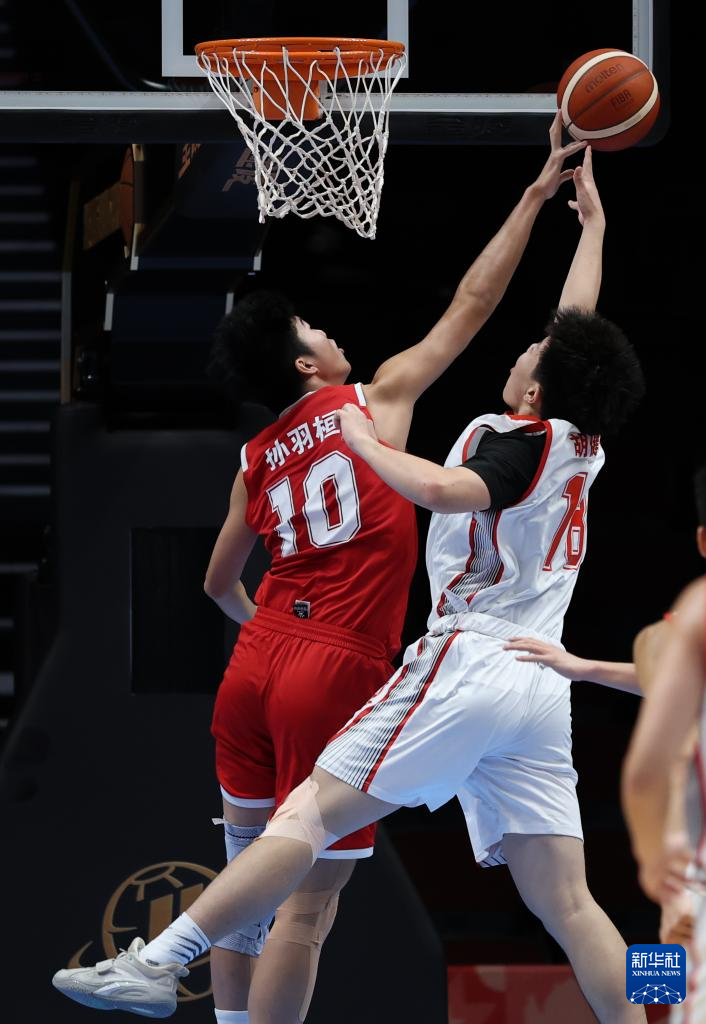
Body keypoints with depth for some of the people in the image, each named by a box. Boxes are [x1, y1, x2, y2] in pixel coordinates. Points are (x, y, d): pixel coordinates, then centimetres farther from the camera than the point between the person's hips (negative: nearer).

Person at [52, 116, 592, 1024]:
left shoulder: (256, 461, 14)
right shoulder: (374, 401, 0)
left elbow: (220, 584, 27)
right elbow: (470, 305, 4)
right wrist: (538, 193, 11)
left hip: (257, 666, 6)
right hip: (338, 678, -6)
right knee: (307, 905, -4)